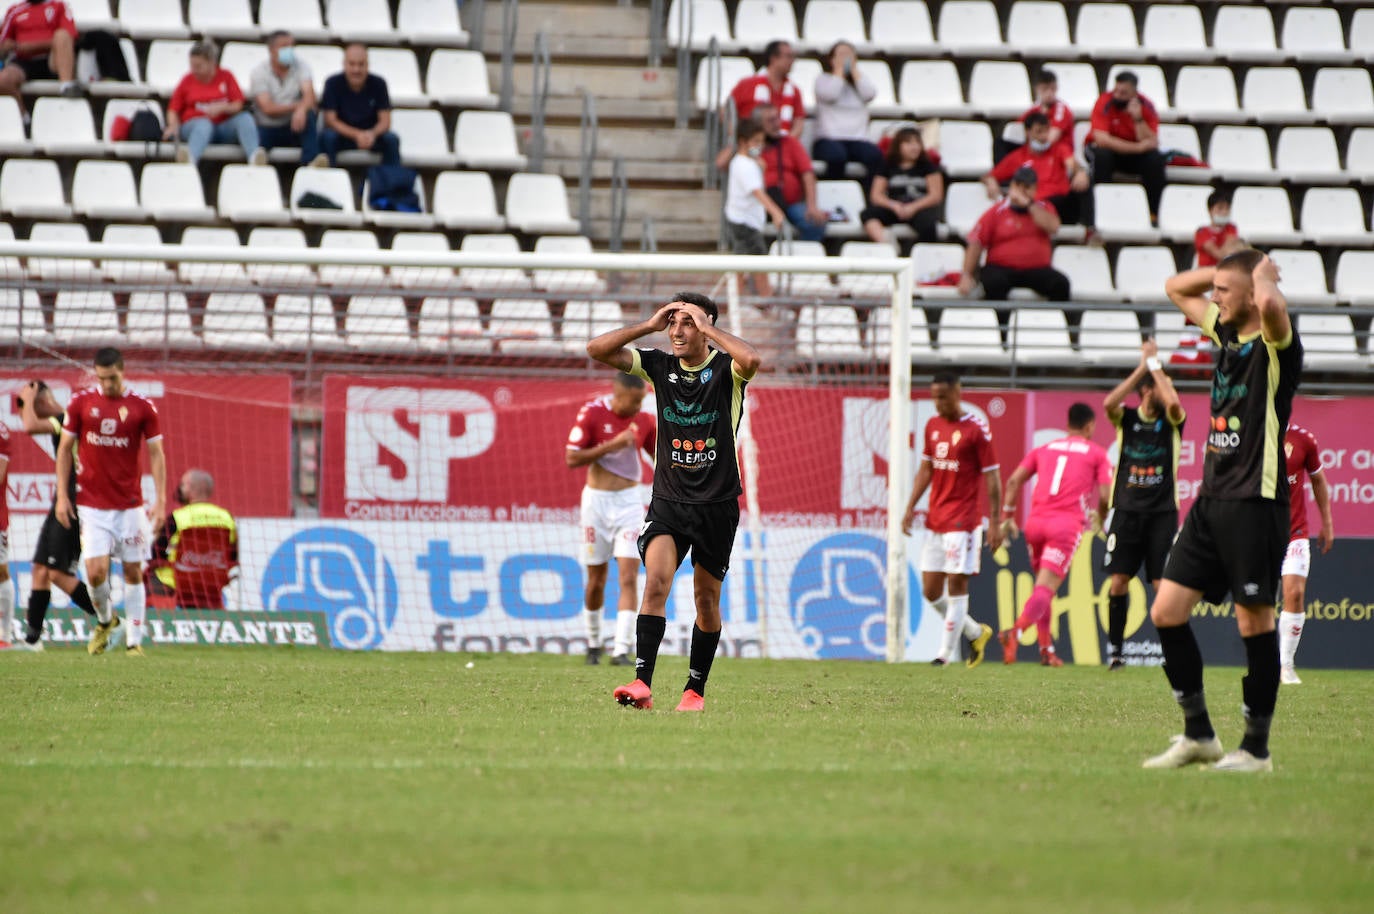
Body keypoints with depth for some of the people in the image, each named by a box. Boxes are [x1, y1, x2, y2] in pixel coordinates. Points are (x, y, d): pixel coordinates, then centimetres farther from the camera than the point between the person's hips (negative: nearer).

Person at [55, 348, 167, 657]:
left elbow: (156, 454, 2)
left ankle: (134, 640, 9)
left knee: (133, 571, 2)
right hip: (91, 503, 0)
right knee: (96, 571, -10)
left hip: (130, 504, 0)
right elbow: (65, 449, 7)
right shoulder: (81, 402, 0)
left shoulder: (142, 407, -2)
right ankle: (105, 620, 19)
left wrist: (160, 499, -5)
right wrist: (62, 495, 2)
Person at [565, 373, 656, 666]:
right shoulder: (591, 414, -9)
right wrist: (612, 445, -22)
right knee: (596, 580, 7)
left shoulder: (644, 421, 1)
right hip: (597, 501, -2)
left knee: (629, 578, -12)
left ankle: (621, 650, -17)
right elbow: (572, 459, -13)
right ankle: (593, 643, 27)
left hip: (629, 502, 2)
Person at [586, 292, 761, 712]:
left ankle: (695, 690, 23)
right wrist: (650, 325, -8)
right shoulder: (659, 366, 3)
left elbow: (751, 359, -32)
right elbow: (597, 350, -2)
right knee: (656, 582, -19)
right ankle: (642, 683, -27)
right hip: (668, 500, 1)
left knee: (706, 599, 8)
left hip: (717, 504, -1)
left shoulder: (726, 369, -8)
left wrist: (706, 327, -21)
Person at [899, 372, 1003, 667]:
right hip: (935, 519, 7)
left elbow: (992, 477, -8)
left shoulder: (976, 429, -9)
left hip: (962, 520, -7)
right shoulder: (932, 426, 11)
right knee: (930, 590, 6)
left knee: (956, 584, -7)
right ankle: (976, 632, 24)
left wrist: (996, 522, -12)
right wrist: (911, 507, 10)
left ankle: (947, 652, -2)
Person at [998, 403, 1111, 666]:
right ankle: (1016, 631, -38)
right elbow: (1105, 496, 2)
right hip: (1068, 523, -4)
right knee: (1046, 588, -13)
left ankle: (1046, 649, 15)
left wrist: (1007, 516, 13)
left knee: (1043, 584, 19)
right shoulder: (1096, 454, 10)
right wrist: (1100, 520, 20)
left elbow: (1014, 481, 11)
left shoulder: (1044, 449, 20)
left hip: (1036, 521, 4)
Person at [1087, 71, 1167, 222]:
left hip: (1134, 155, 2)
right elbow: (1102, 139, -30)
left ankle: (1154, 214, -20)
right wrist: (1138, 147, -32)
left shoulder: (1146, 106, -13)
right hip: (1108, 150, -2)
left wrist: (1138, 118, -33)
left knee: (1156, 160, -27)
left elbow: (1151, 143, -21)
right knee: (1102, 157, -36)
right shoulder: (1105, 102, -20)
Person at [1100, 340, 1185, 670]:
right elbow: (1109, 403, -16)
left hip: (1162, 511, -1)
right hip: (1127, 509, 1)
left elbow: (1173, 402, -20)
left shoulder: (1171, 420, 4)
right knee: (1118, 581, -4)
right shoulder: (1127, 418, 6)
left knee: (1163, 584, -7)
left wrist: (1155, 364, -10)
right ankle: (1115, 649, 5)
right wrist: (1142, 367, -13)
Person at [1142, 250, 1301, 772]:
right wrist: (1223, 270, 15)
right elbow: (1176, 289, 30)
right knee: (1166, 611, 4)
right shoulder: (1225, 333, 13)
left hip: (1255, 503, -8)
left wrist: (1264, 274, -14)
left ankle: (1257, 748, 7)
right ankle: (1198, 735, 13)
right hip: (1212, 499, 8)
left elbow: (1271, 305, -35)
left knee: (1254, 623, -2)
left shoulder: (1276, 345, -10)